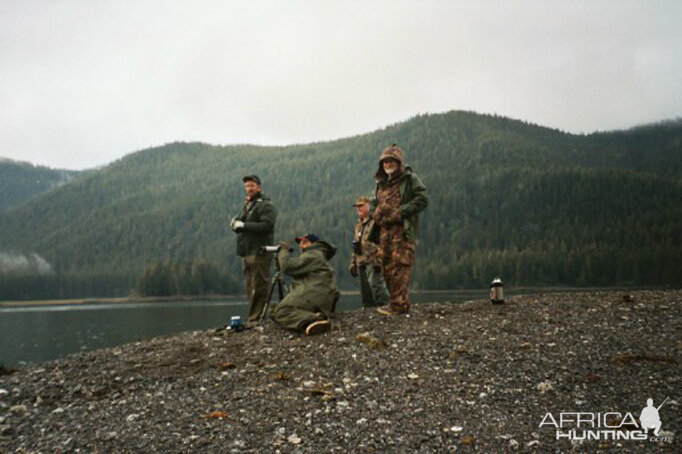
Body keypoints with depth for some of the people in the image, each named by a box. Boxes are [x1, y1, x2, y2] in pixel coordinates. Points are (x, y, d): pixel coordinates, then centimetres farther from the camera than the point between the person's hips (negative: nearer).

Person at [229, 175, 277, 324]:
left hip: (259, 253, -9)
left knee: (258, 288, -8)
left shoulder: (266, 205, -6)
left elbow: (267, 226, -20)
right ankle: (253, 319, 19)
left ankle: (256, 319, -6)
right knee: (250, 288, 12)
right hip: (247, 253, 9)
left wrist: (243, 225, -17)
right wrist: (236, 224, 2)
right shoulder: (247, 205, 22)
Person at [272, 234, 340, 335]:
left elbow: (288, 266, -7)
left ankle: (311, 319, -37)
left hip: (312, 296, -10)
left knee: (279, 312, -15)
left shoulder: (313, 255, 0)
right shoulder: (321, 257, 33)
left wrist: (283, 251, 6)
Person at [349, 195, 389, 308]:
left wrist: (378, 261, -22)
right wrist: (353, 263, 21)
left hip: (373, 264, -9)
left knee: (377, 289, -15)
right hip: (361, 264, 9)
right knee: (365, 293, 11)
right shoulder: (358, 226, 22)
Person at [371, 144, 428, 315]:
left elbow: (422, 200, -7)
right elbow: (375, 204, 32)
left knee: (399, 266, -13)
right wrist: (376, 215, 10)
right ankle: (399, 301, 16)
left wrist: (400, 211, -13)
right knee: (387, 267, 6)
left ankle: (399, 304, -11)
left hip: (403, 229, -7)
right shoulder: (381, 183, 21)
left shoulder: (410, 179, 1)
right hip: (385, 230, 7)